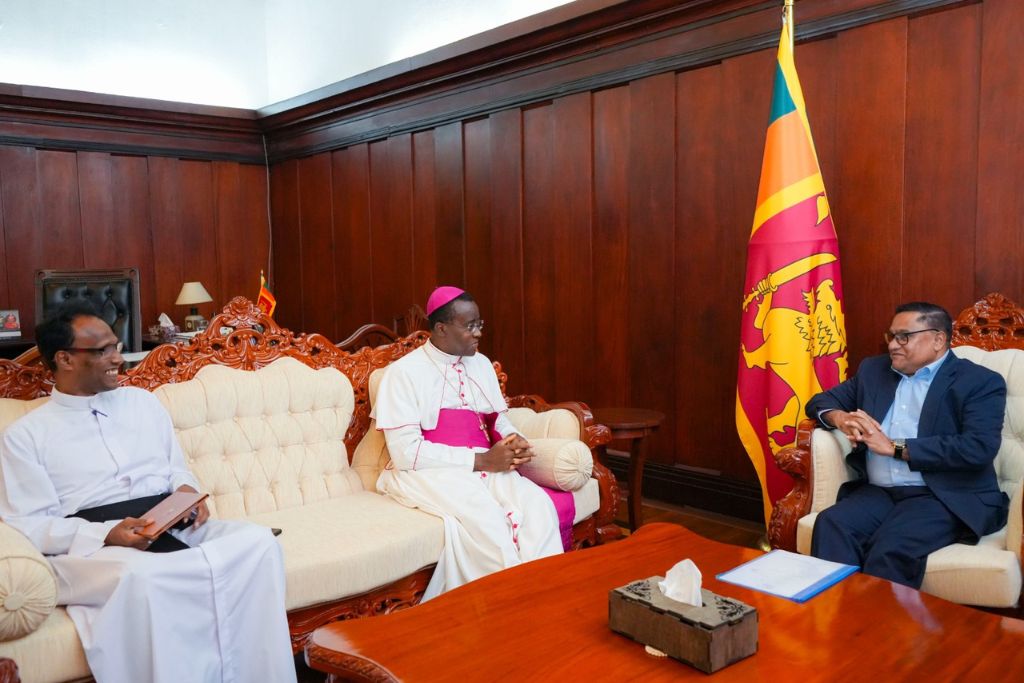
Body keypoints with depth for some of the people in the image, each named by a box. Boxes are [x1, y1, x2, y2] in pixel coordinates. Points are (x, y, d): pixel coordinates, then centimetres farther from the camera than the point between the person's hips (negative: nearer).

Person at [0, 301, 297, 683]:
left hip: (172, 527, 4)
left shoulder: (143, 401, 20)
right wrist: (107, 534, -19)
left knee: (258, 542, -25)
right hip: (91, 547, -4)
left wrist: (187, 490, -2)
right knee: (143, 577, -41)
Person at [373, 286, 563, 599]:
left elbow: (500, 421, 18)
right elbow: (406, 452, -13)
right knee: (485, 517, -34)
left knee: (537, 504, -25)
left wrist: (514, 443, -8)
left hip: (486, 467, 5)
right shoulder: (403, 373, -6)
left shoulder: (481, 364, 14)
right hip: (427, 473, -5)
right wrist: (481, 459, -17)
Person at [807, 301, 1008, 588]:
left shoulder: (980, 382, 1)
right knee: (831, 525, -27)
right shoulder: (874, 370, 18)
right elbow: (821, 401, 22)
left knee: (892, 547, -33)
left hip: (945, 497, -4)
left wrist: (894, 447, -13)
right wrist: (840, 418, -3)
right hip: (878, 492, 5)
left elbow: (979, 448, -14)